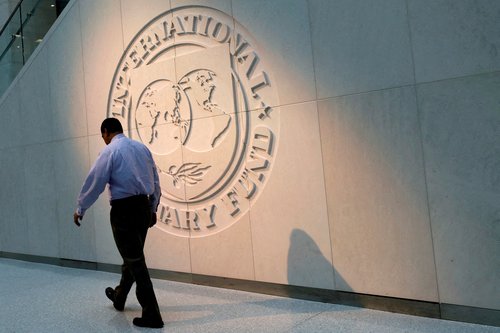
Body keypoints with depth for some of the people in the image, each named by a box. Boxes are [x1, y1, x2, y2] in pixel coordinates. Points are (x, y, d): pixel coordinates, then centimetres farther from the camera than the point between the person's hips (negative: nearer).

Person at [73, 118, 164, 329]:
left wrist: (80, 209, 8)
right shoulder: (142, 148, 10)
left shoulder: (110, 151, -9)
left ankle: (151, 315, 1)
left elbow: (94, 182, -6)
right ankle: (119, 297, 43)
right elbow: (155, 182, 13)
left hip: (124, 209, -7)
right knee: (133, 256, 21)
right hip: (144, 207, 7)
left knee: (135, 260, -2)